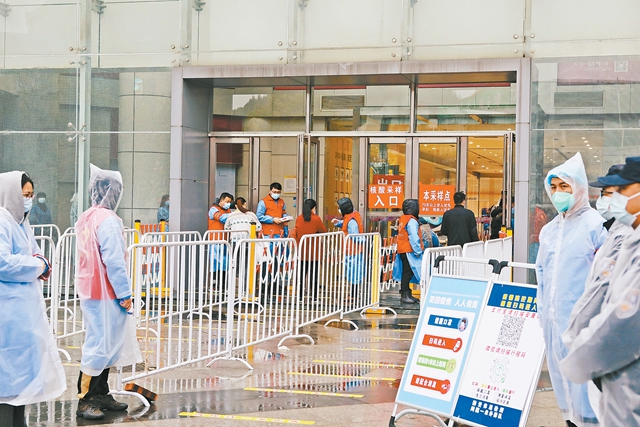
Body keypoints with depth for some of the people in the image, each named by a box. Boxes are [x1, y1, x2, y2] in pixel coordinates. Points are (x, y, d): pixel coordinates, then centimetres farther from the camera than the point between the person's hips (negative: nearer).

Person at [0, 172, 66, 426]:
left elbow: (36, 255, 19)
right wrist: (37, 266, -11)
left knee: (23, 366, 16)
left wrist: (40, 263, -4)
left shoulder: (21, 223, 16)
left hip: (25, 308, 10)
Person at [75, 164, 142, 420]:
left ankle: (101, 395, 21)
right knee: (101, 344, -4)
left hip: (91, 290, 9)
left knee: (105, 342, 15)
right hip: (105, 291, -9)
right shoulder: (107, 219, -16)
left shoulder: (86, 219, 12)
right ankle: (84, 401, 0)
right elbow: (113, 260, -19)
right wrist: (124, 293, -14)